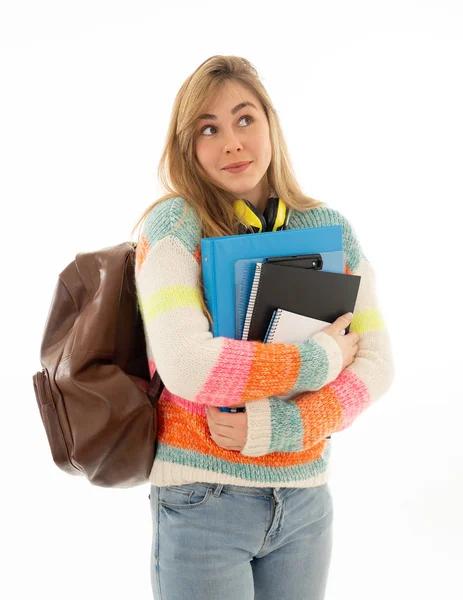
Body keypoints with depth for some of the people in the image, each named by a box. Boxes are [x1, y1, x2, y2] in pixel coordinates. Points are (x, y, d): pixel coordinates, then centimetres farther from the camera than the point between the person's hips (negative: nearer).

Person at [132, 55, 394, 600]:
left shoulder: (328, 227, 3)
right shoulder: (175, 224, -10)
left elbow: (377, 360, -2)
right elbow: (186, 367, -23)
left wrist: (281, 426, -16)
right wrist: (321, 359, -15)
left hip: (306, 501, 4)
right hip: (202, 500, -4)